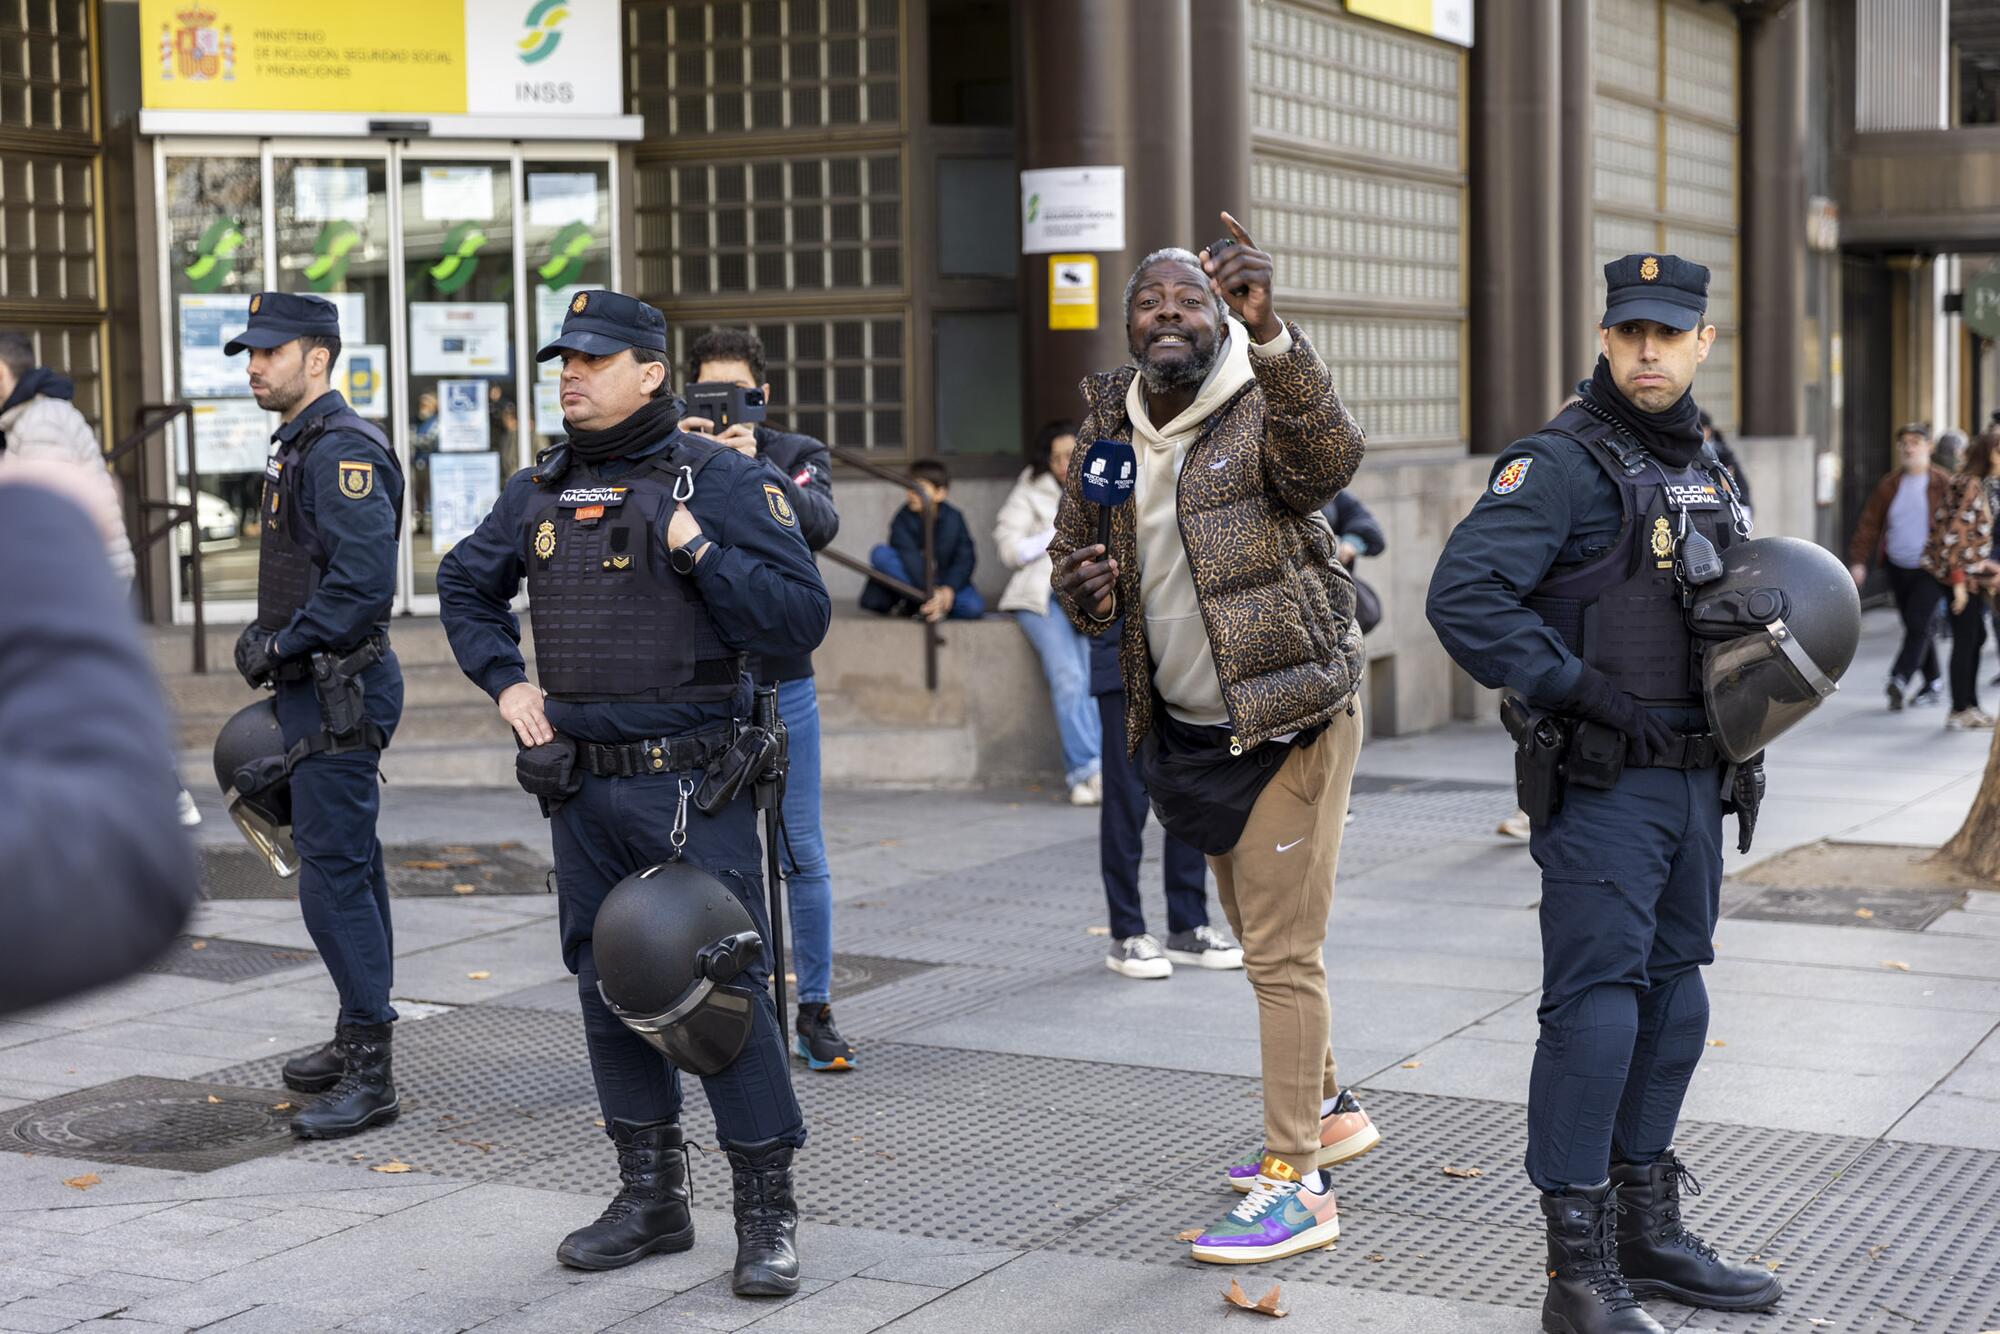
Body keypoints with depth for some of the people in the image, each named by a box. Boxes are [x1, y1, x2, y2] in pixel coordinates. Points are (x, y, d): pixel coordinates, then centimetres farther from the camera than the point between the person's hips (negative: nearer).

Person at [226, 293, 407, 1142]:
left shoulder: (344, 450, -16)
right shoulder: (300, 447, 17)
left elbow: (363, 583, -26)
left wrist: (280, 646, -17)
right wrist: (271, 643, 11)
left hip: (341, 693, -11)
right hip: (314, 690, 11)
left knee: (335, 875, -11)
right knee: (346, 870, 16)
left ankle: (369, 1074, -7)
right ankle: (358, 1044, 25)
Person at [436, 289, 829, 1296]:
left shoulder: (720, 479, -6)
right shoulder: (538, 492, 10)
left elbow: (801, 620, -11)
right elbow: (465, 585, 27)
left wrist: (701, 552, -19)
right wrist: (504, 681, 13)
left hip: (692, 790, -6)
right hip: (582, 786, 6)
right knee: (608, 987, 12)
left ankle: (767, 1214, 5)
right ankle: (652, 1196, 25)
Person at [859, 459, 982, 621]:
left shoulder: (953, 518, -7)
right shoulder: (903, 519, -13)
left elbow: (965, 559, -10)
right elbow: (912, 560, -26)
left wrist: (949, 589, -27)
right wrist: (931, 593, -40)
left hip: (946, 581, 1)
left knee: (974, 607, -30)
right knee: (880, 554, -27)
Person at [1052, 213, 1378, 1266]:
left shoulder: (1262, 411, -12)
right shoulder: (1106, 435, 6)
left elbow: (1331, 457, -35)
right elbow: (1071, 554, 17)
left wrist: (1269, 331, -49)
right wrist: (1085, 590, -8)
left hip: (1290, 721, -7)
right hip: (1190, 731, 7)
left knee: (1282, 952, -8)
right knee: (1263, 944, 20)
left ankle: (1297, 1185, -3)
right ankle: (1327, 1111, 38)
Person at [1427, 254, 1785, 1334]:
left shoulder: (1702, 466, 14)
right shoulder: (1563, 462, -12)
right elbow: (1464, 597, -23)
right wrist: (1584, 694, -20)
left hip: (1692, 782, 8)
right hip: (1602, 786, -8)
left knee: (1673, 999, 13)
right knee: (1594, 1005, -8)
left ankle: (1649, 1232, 25)